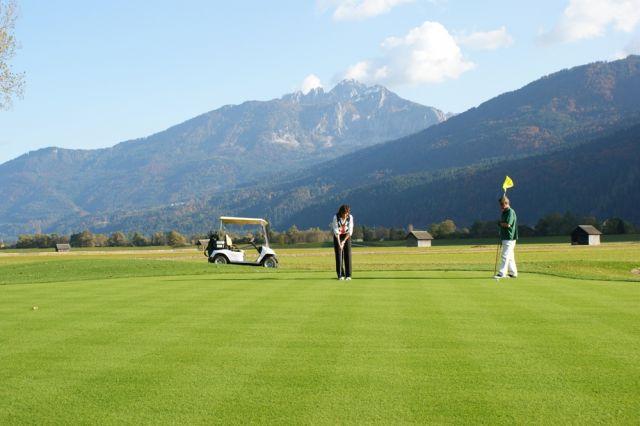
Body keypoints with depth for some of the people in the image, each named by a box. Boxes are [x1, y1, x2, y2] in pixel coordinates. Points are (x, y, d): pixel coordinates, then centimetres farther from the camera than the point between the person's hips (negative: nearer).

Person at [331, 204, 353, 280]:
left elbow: (350, 231, -15)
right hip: (337, 236, -1)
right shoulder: (336, 217, -21)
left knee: (348, 254, -6)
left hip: (347, 236, 1)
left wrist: (344, 241, -21)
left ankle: (348, 275, -4)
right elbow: (336, 231, -21)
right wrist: (339, 243, -26)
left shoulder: (350, 217, -17)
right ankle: (340, 275, -4)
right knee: (338, 254, -6)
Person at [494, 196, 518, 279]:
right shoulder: (504, 212, 17)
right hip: (505, 238, 10)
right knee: (510, 257, 13)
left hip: (509, 238, -10)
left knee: (505, 256, -12)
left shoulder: (511, 212, -13)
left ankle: (502, 273, -14)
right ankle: (513, 273, 18)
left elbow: (508, 224, -22)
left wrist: (501, 223, -6)